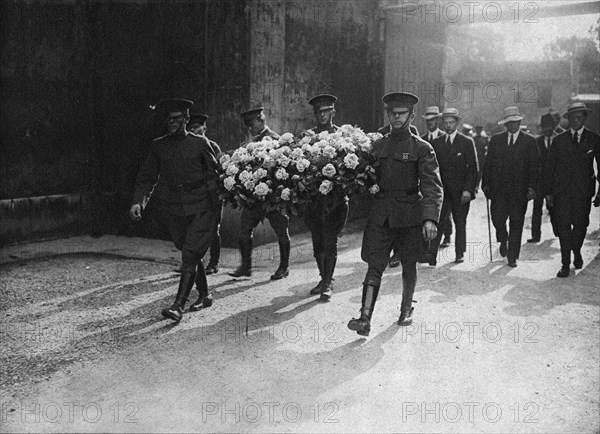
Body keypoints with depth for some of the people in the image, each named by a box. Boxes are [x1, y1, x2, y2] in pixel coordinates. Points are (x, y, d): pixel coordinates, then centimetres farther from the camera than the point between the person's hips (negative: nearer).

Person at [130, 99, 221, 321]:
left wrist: (215, 203, -3)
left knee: (190, 256, -11)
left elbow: (214, 173, 4)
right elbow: (147, 176, 10)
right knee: (190, 255, 13)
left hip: (201, 208, -4)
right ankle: (204, 295, 29)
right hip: (174, 209, 4)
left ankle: (178, 305, -11)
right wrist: (138, 201, -4)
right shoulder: (158, 146, 8)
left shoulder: (200, 143, 0)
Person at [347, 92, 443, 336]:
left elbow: (432, 186, -11)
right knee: (374, 266, -5)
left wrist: (431, 218, -23)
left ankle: (406, 310, 33)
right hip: (380, 214, 2)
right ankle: (365, 319, -8)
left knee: (408, 265, 12)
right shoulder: (378, 146, 9)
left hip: (410, 215, -2)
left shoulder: (422, 148, -3)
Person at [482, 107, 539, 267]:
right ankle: (503, 240, 25)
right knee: (497, 218, -8)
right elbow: (488, 163, 9)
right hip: (498, 188, 1)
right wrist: (486, 184, 2)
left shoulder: (529, 141, 4)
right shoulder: (496, 139, 9)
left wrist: (532, 187, -9)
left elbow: (535, 166, 1)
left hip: (519, 189, -1)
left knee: (516, 223, 2)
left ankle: (512, 257, 13)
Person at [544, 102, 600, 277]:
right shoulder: (559, 140, 6)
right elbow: (550, 167, 6)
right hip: (562, 190, 0)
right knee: (563, 225, -5)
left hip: (584, 190, 0)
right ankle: (566, 264, 3)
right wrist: (548, 192, 0)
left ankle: (576, 251, 35)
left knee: (581, 224, 4)